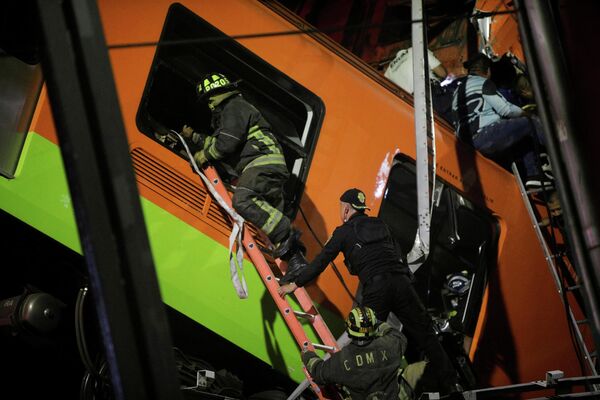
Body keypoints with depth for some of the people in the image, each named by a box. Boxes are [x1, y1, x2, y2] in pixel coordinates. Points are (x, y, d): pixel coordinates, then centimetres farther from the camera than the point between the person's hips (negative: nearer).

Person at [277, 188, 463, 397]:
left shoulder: (344, 231, 13)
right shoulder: (380, 224, 25)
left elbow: (320, 262, 12)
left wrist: (295, 284, 20)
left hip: (375, 288, -4)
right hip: (402, 282, 4)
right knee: (424, 334, 6)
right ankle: (450, 385, 4)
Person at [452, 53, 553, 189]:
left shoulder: (458, 90, 26)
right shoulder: (482, 82, 1)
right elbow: (505, 109, -5)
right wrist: (524, 113, 15)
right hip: (486, 135, -9)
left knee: (525, 140, 18)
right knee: (532, 123, -3)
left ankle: (533, 176, 3)